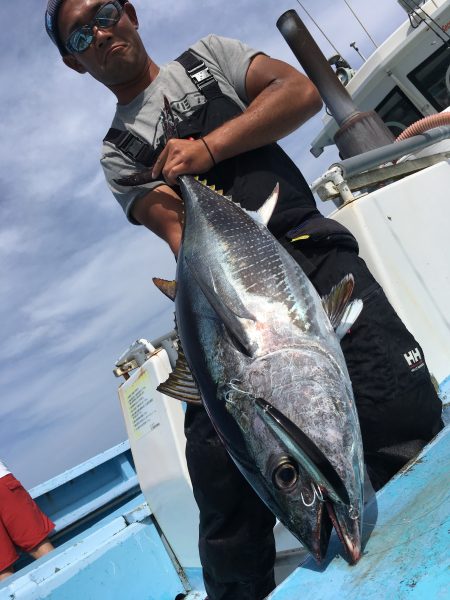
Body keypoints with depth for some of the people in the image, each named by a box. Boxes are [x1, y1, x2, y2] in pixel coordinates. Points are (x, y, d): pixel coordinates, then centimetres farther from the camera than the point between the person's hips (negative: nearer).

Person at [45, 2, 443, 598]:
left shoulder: (208, 56, 25)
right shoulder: (118, 153, 19)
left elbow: (302, 91, 10)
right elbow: (178, 232, 1)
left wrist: (209, 147, -3)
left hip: (312, 248, 2)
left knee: (406, 416, -14)